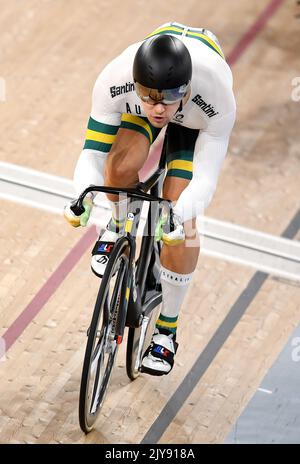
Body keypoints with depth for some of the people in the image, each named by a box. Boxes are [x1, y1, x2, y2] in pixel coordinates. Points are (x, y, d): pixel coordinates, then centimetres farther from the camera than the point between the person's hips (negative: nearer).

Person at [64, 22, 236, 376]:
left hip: (196, 120, -1)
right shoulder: (115, 79, -40)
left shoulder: (218, 97, -43)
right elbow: (92, 155, -33)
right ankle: (118, 226, 5)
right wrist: (83, 197, -53)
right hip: (134, 111, 1)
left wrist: (180, 215, -57)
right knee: (121, 166, -32)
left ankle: (166, 330, 7)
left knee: (179, 221, -12)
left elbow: (205, 178, -38)